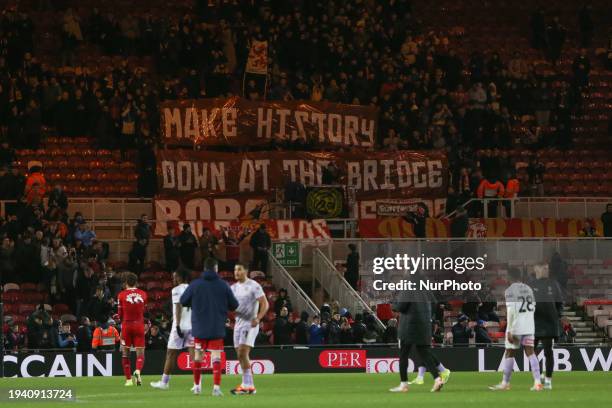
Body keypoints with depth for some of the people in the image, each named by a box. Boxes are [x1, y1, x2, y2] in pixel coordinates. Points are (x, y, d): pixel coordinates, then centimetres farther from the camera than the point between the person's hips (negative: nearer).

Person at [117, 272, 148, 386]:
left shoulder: (121, 295, -3)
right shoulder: (143, 294, 2)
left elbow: (120, 314, 2)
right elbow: (143, 311, 8)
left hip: (126, 325, -1)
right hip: (139, 325, 1)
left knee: (125, 353, 10)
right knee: (140, 353, 3)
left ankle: (128, 379, 7)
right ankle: (138, 371, -26)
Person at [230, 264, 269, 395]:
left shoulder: (254, 286, -7)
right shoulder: (234, 287, 14)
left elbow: (265, 304, -11)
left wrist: (258, 318, -24)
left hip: (250, 324, -8)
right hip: (238, 323, 8)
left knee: (243, 353, -17)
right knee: (241, 356, 6)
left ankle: (246, 385, -15)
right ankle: (250, 386, 12)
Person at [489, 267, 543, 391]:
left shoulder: (510, 291, -9)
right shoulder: (528, 289, 11)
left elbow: (511, 311, -15)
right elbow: (533, 308, 14)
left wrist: (509, 331, -15)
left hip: (516, 326, -5)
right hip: (529, 327, 5)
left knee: (509, 353, 6)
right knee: (530, 352, 2)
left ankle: (505, 383, 14)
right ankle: (537, 382, -11)